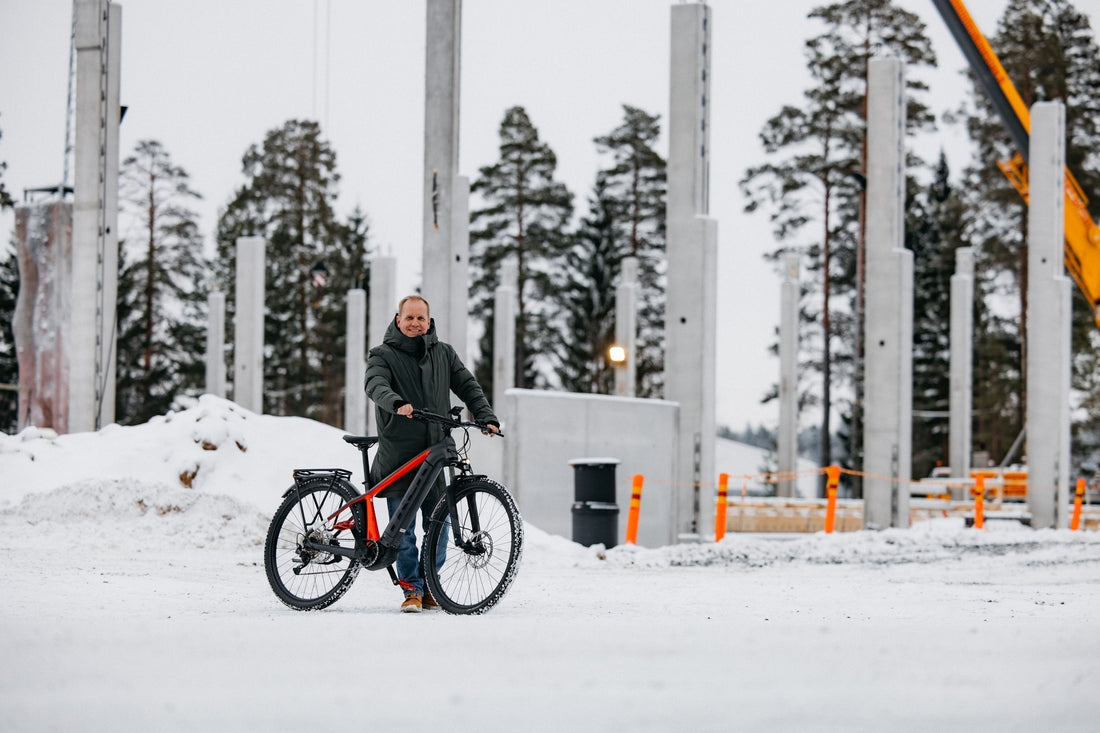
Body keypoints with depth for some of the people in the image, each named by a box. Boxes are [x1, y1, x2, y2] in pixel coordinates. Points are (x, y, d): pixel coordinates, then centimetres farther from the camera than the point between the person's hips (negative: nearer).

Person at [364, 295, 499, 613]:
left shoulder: (444, 353, 14)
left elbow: (468, 386, 10)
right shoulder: (383, 355, 2)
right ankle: (412, 590, 6)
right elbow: (376, 386, -16)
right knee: (403, 530, -3)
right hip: (398, 455, -3)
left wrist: (486, 417, -7)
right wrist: (397, 404, -37)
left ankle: (429, 588, 17)